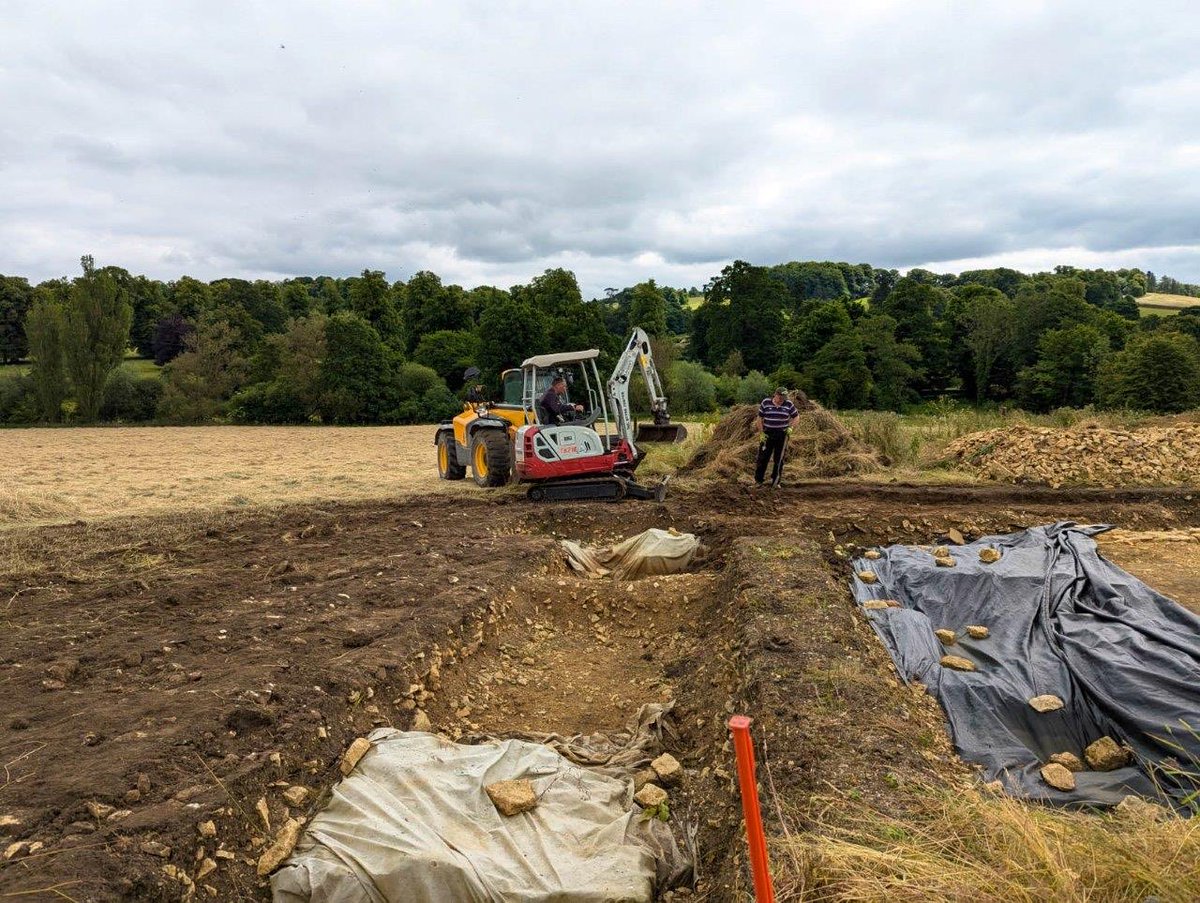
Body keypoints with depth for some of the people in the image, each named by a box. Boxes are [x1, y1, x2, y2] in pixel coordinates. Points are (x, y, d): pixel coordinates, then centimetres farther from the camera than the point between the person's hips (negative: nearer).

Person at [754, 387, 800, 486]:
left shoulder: (788, 404, -1)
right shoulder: (765, 403, -4)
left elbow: (795, 416, 10)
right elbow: (759, 418, 1)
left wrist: (790, 427, -5)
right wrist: (761, 432, -5)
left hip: (782, 434, 1)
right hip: (767, 434, -1)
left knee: (779, 459, 6)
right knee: (763, 457, 0)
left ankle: (775, 482, 15)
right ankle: (758, 481, 10)